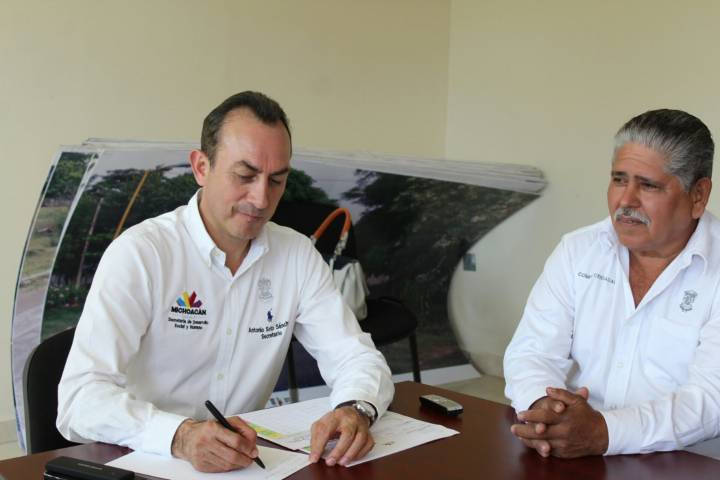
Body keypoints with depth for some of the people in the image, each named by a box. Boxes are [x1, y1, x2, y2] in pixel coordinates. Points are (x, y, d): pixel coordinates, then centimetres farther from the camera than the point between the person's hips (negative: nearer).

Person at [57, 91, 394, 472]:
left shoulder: (298, 255, 2)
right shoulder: (139, 253, -13)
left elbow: (359, 358, 1)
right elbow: (79, 398, -21)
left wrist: (355, 410, -22)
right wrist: (181, 436, -38)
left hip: (248, 462, 4)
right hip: (142, 463, -3)